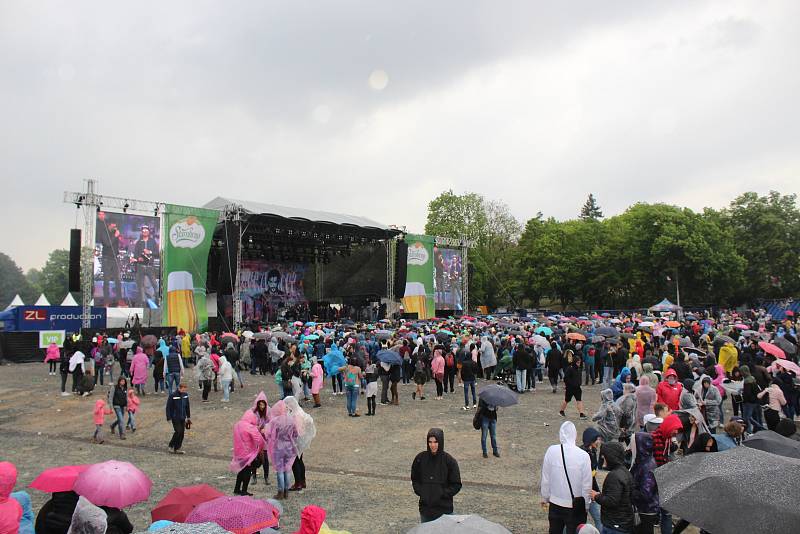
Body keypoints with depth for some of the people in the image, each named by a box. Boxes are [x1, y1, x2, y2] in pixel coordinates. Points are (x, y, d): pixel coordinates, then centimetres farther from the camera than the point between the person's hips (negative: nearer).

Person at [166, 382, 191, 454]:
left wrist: (188, 417, 17)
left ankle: (177, 449, 16)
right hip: (175, 418, -6)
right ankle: (171, 446, 10)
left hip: (183, 418, 6)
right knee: (178, 432, -10)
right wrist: (169, 418, -13)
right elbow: (168, 407, -10)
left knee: (181, 433, 6)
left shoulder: (185, 395, 4)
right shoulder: (172, 396, -13)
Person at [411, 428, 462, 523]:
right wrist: (420, 492, -4)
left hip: (444, 509, -2)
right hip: (425, 508, 3)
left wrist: (443, 494, -13)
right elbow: (414, 479, 11)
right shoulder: (420, 458, -2)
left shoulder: (449, 461, -9)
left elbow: (456, 485, -3)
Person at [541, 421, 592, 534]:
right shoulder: (583, 455, -17)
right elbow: (587, 485, -10)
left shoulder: (551, 451, -13)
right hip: (576, 505, -2)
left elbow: (545, 478, -4)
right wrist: (586, 505, 6)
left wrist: (545, 498, 11)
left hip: (555, 503, 2)